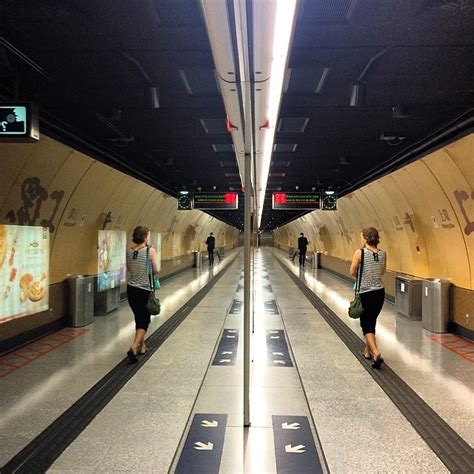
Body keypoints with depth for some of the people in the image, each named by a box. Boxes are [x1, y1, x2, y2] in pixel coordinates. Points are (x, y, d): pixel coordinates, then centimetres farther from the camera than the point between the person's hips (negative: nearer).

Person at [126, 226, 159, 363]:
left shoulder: (129, 251, 1)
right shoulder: (150, 250, -12)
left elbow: (130, 269, 10)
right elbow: (155, 271, -7)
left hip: (131, 289, 5)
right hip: (144, 289, -5)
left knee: (139, 319, 20)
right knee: (144, 321, 5)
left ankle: (142, 347, 31)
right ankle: (133, 347, -12)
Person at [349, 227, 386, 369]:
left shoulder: (359, 253, -14)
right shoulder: (383, 254, 0)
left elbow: (352, 273, -8)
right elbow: (382, 272, 12)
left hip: (365, 293, -5)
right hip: (380, 292, 5)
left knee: (367, 325, 5)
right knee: (371, 323, 20)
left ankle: (376, 353, -13)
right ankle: (368, 351, 32)